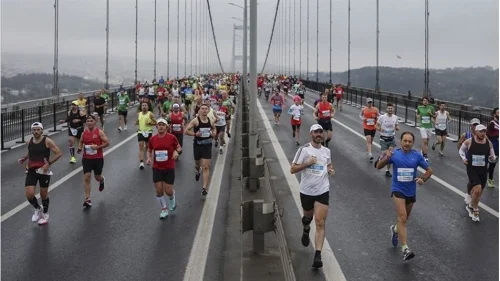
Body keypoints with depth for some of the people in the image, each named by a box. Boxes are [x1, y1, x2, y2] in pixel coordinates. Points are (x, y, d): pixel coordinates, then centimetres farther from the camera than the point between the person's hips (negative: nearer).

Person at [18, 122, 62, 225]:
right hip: (32, 171, 4)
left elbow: (59, 153, -12)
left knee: (44, 194, 9)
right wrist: (24, 158, 6)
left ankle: (45, 214, 33)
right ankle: (37, 209, 21)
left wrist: (48, 163, -20)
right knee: (29, 194, -10)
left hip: (44, 171, -3)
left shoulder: (47, 141, -11)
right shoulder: (29, 142, 5)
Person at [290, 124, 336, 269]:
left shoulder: (326, 151, 6)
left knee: (320, 223, -10)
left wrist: (331, 170, 4)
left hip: (323, 191, 1)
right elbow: (292, 169, -9)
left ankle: (317, 256, -12)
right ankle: (306, 230, 58)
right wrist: (307, 163, -21)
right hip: (307, 191, -1)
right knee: (308, 216, 21)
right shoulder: (304, 149, -8)